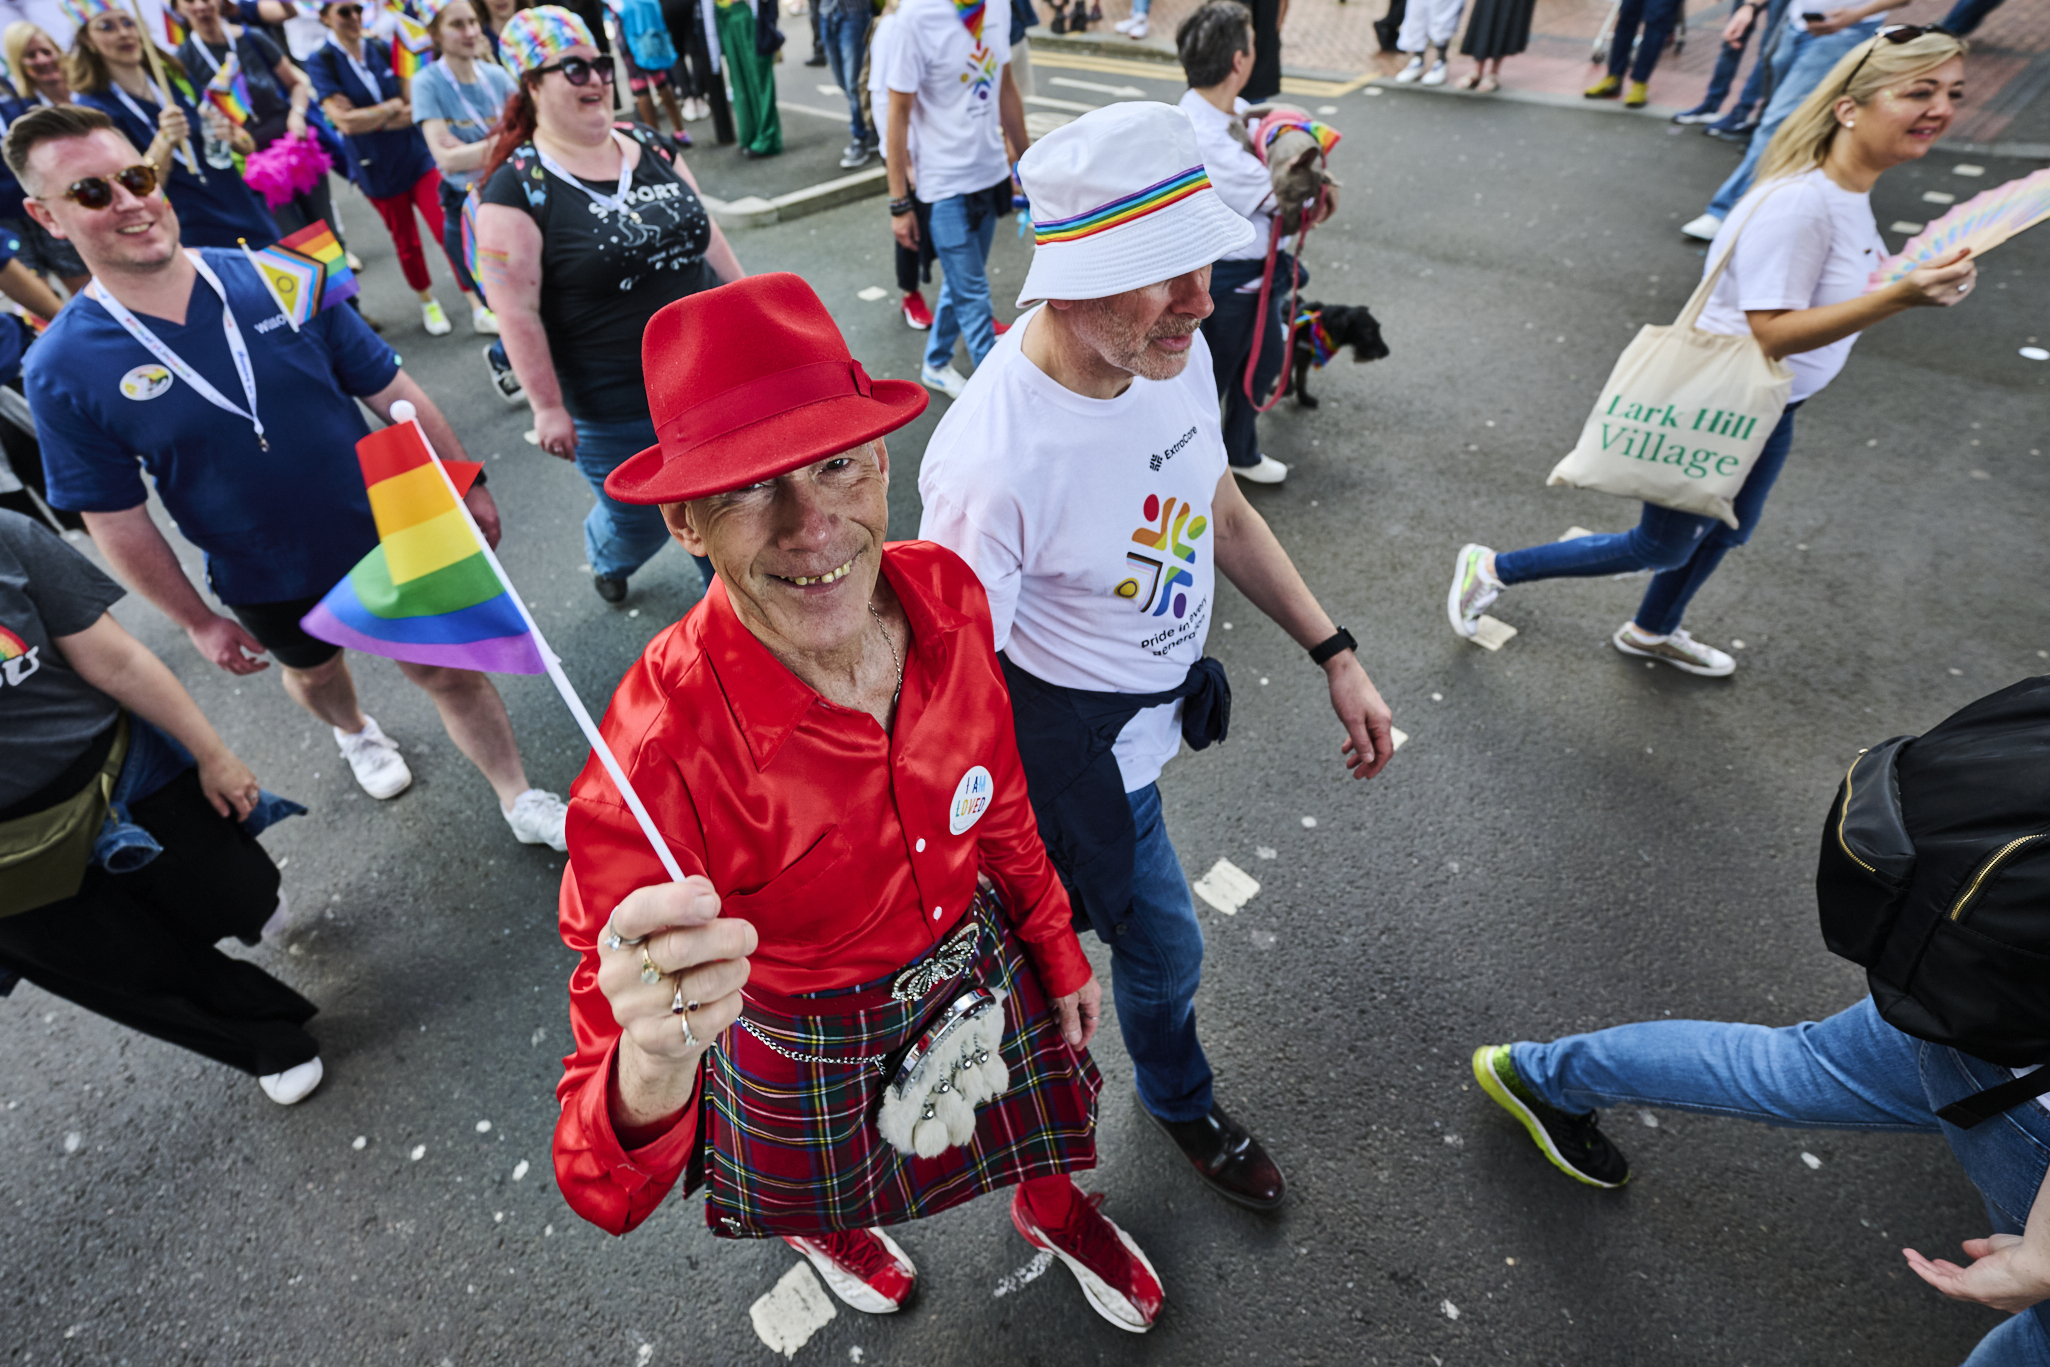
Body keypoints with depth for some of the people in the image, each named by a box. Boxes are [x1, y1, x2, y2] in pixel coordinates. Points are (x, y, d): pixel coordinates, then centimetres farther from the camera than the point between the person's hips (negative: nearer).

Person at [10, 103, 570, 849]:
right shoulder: (62, 369, -13)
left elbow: (391, 390, -5)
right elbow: (116, 519, -6)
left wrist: (468, 485, -2)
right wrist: (198, 621, -2)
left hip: (387, 534, 0)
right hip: (269, 585, 1)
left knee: (452, 671, 5)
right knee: (315, 672, 27)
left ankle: (518, 797, 23)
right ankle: (354, 731, 61)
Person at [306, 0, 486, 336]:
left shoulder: (384, 49, 2)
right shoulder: (321, 62, -6)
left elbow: (413, 108, -3)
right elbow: (345, 122, -15)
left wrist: (369, 119, -15)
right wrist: (393, 107, -9)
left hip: (417, 155, 1)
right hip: (377, 168, -1)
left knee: (448, 231, -10)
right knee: (406, 241, 10)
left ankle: (478, 307, -6)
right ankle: (428, 303, 28)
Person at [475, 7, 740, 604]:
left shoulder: (647, 145, 6)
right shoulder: (517, 188, -12)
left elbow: (706, 233, 14)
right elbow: (517, 313, -13)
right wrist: (548, 408, -14)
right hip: (617, 410, -4)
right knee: (641, 521, 14)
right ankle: (606, 558, 52)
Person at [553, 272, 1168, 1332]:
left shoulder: (945, 593, -24)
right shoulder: (657, 755, -37)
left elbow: (995, 795, -4)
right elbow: (610, 1186, -32)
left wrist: (1057, 947, 7)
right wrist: (654, 1069, -55)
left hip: (977, 955, 3)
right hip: (808, 1043, -2)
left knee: (1037, 1140, 32)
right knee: (828, 1194, 33)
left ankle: (1050, 1209, 71)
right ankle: (825, 1230, 73)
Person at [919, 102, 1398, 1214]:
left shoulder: (1174, 354, -10)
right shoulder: (995, 463, -35)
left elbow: (1222, 512, 5)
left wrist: (1336, 656, 4)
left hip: (1156, 698, 7)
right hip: (1086, 745, -7)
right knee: (1162, 947, 15)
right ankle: (1181, 1104, 51)